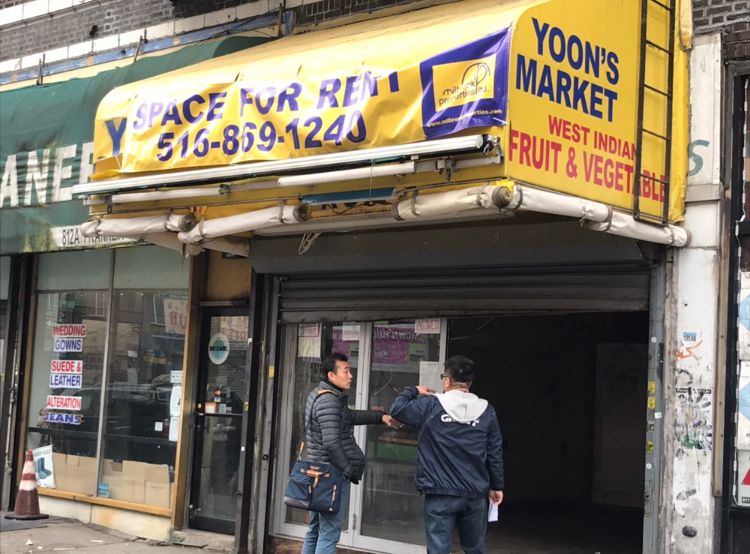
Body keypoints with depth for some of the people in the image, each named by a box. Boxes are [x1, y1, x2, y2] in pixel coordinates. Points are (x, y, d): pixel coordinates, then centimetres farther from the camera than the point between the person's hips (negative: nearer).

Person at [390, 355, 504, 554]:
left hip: (440, 494, -3)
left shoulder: (430, 406, -8)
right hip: (476, 494, 3)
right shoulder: (486, 411, 1)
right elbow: (495, 454, 5)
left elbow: (397, 409, 4)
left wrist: (413, 391, 21)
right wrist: (497, 486, 16)